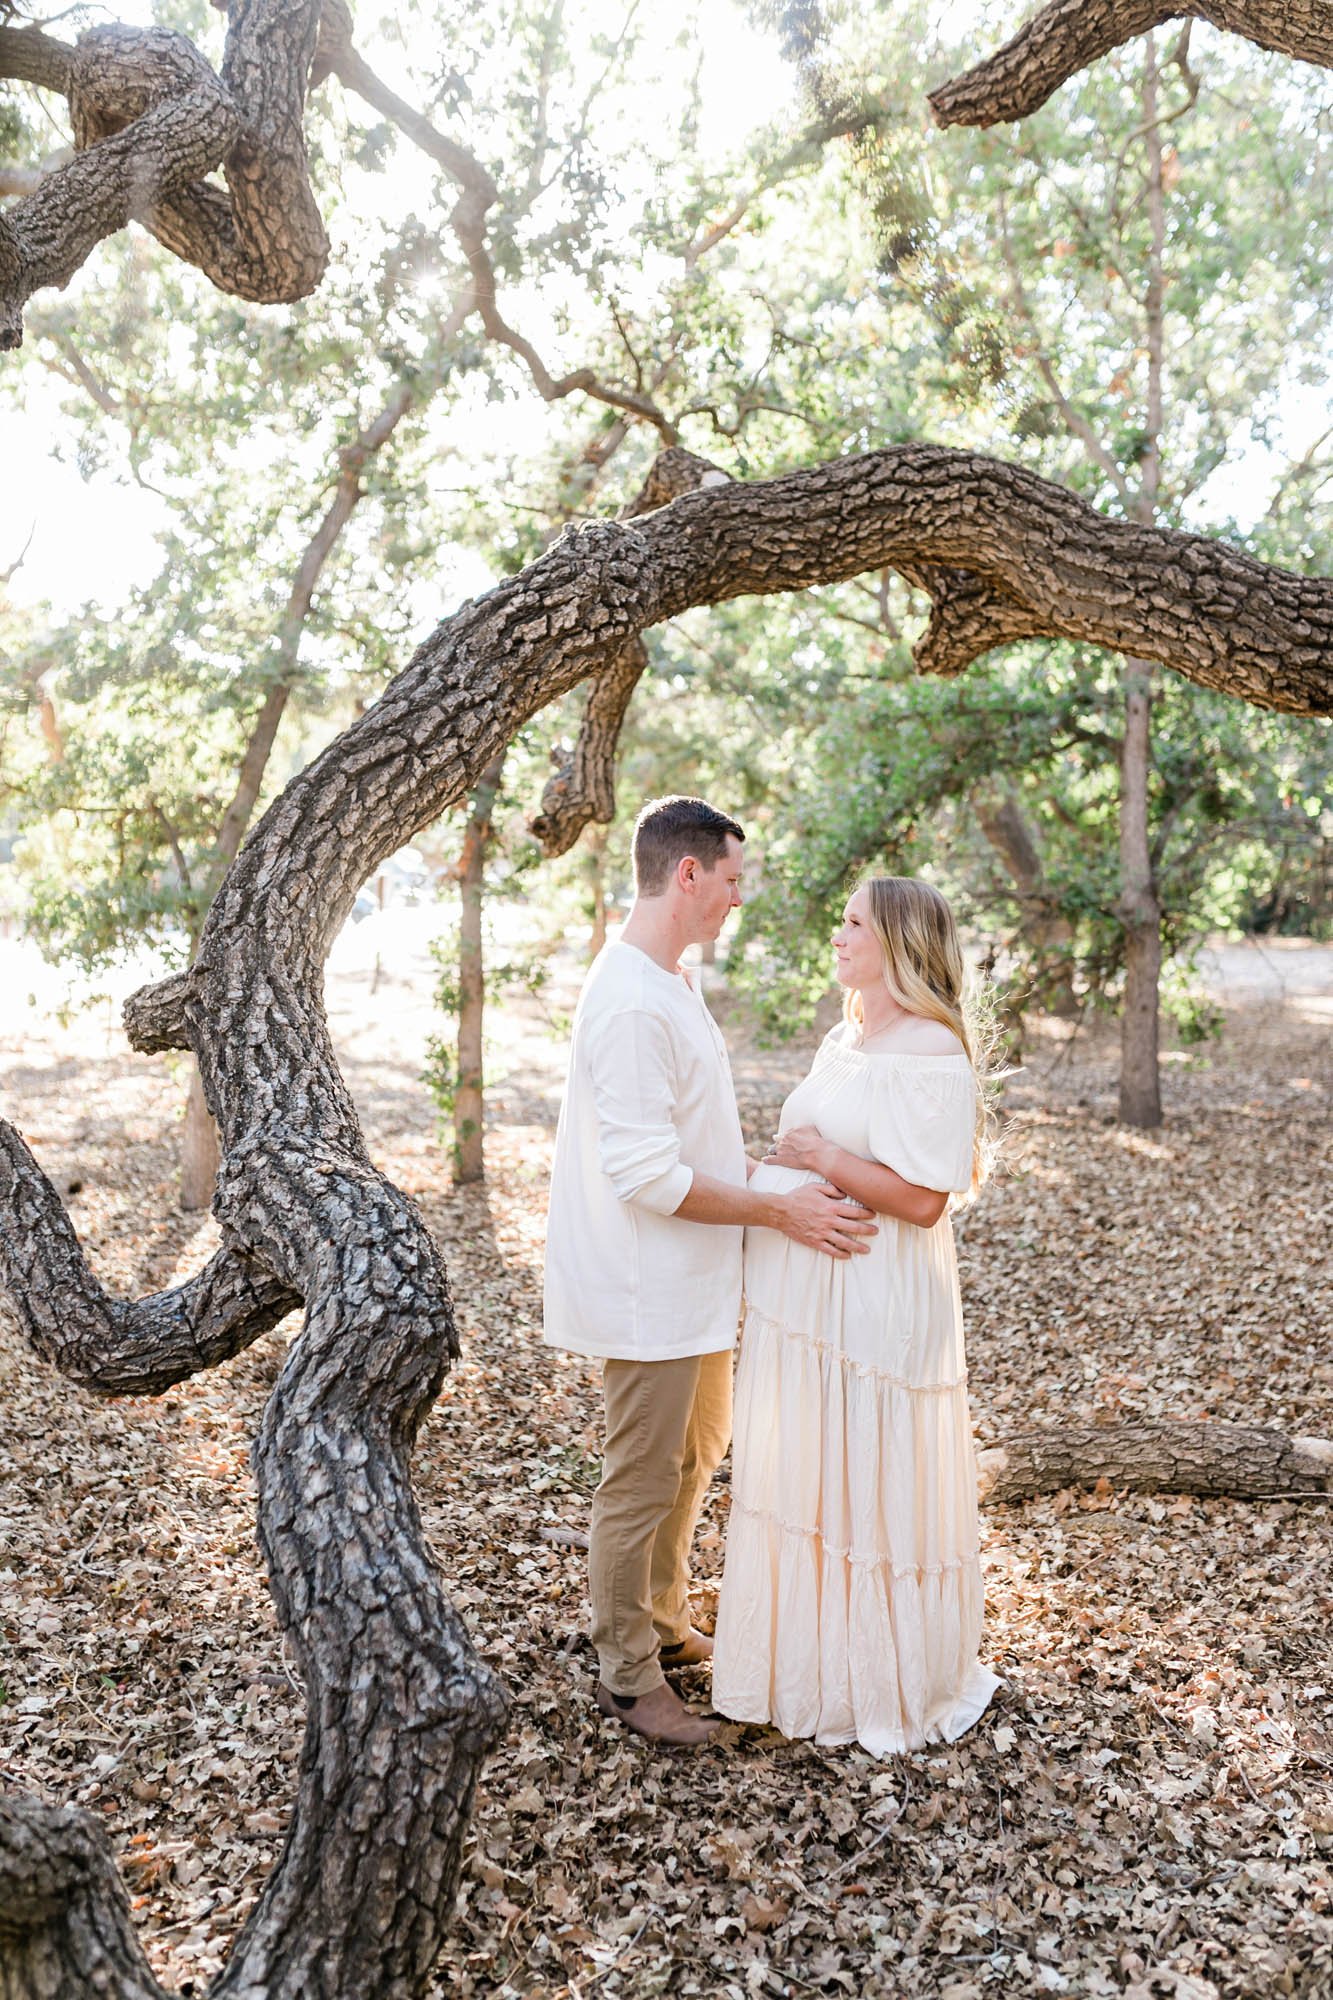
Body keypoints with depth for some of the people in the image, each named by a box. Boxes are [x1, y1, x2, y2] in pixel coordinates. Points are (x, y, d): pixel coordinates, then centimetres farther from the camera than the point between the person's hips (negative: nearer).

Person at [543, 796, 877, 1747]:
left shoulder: (672, 984, 9)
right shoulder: (630, 1005, -25)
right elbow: (647, 1172, -27)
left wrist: (774, 1165, 12)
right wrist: (780, 1211, -22)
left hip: (697, 1281, 10)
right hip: (649, 1293, -10)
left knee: (695, 1457, 24)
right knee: (642, 1482, 5)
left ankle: (665, 1624, 42)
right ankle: (629, 1677, 23)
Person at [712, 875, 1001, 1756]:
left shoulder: (931, 1055, -16)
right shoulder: (845, 1039, 12)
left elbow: (921, 1198, -21)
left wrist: (819, 1158, -17)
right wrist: (777, 1173, 5)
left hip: (875, 1301, -9)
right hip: (805, 1290, 9)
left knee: (872, 1485, 5)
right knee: (802, 1478, 17)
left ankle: (894, 1683, 24)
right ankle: (812, 1654, 35)